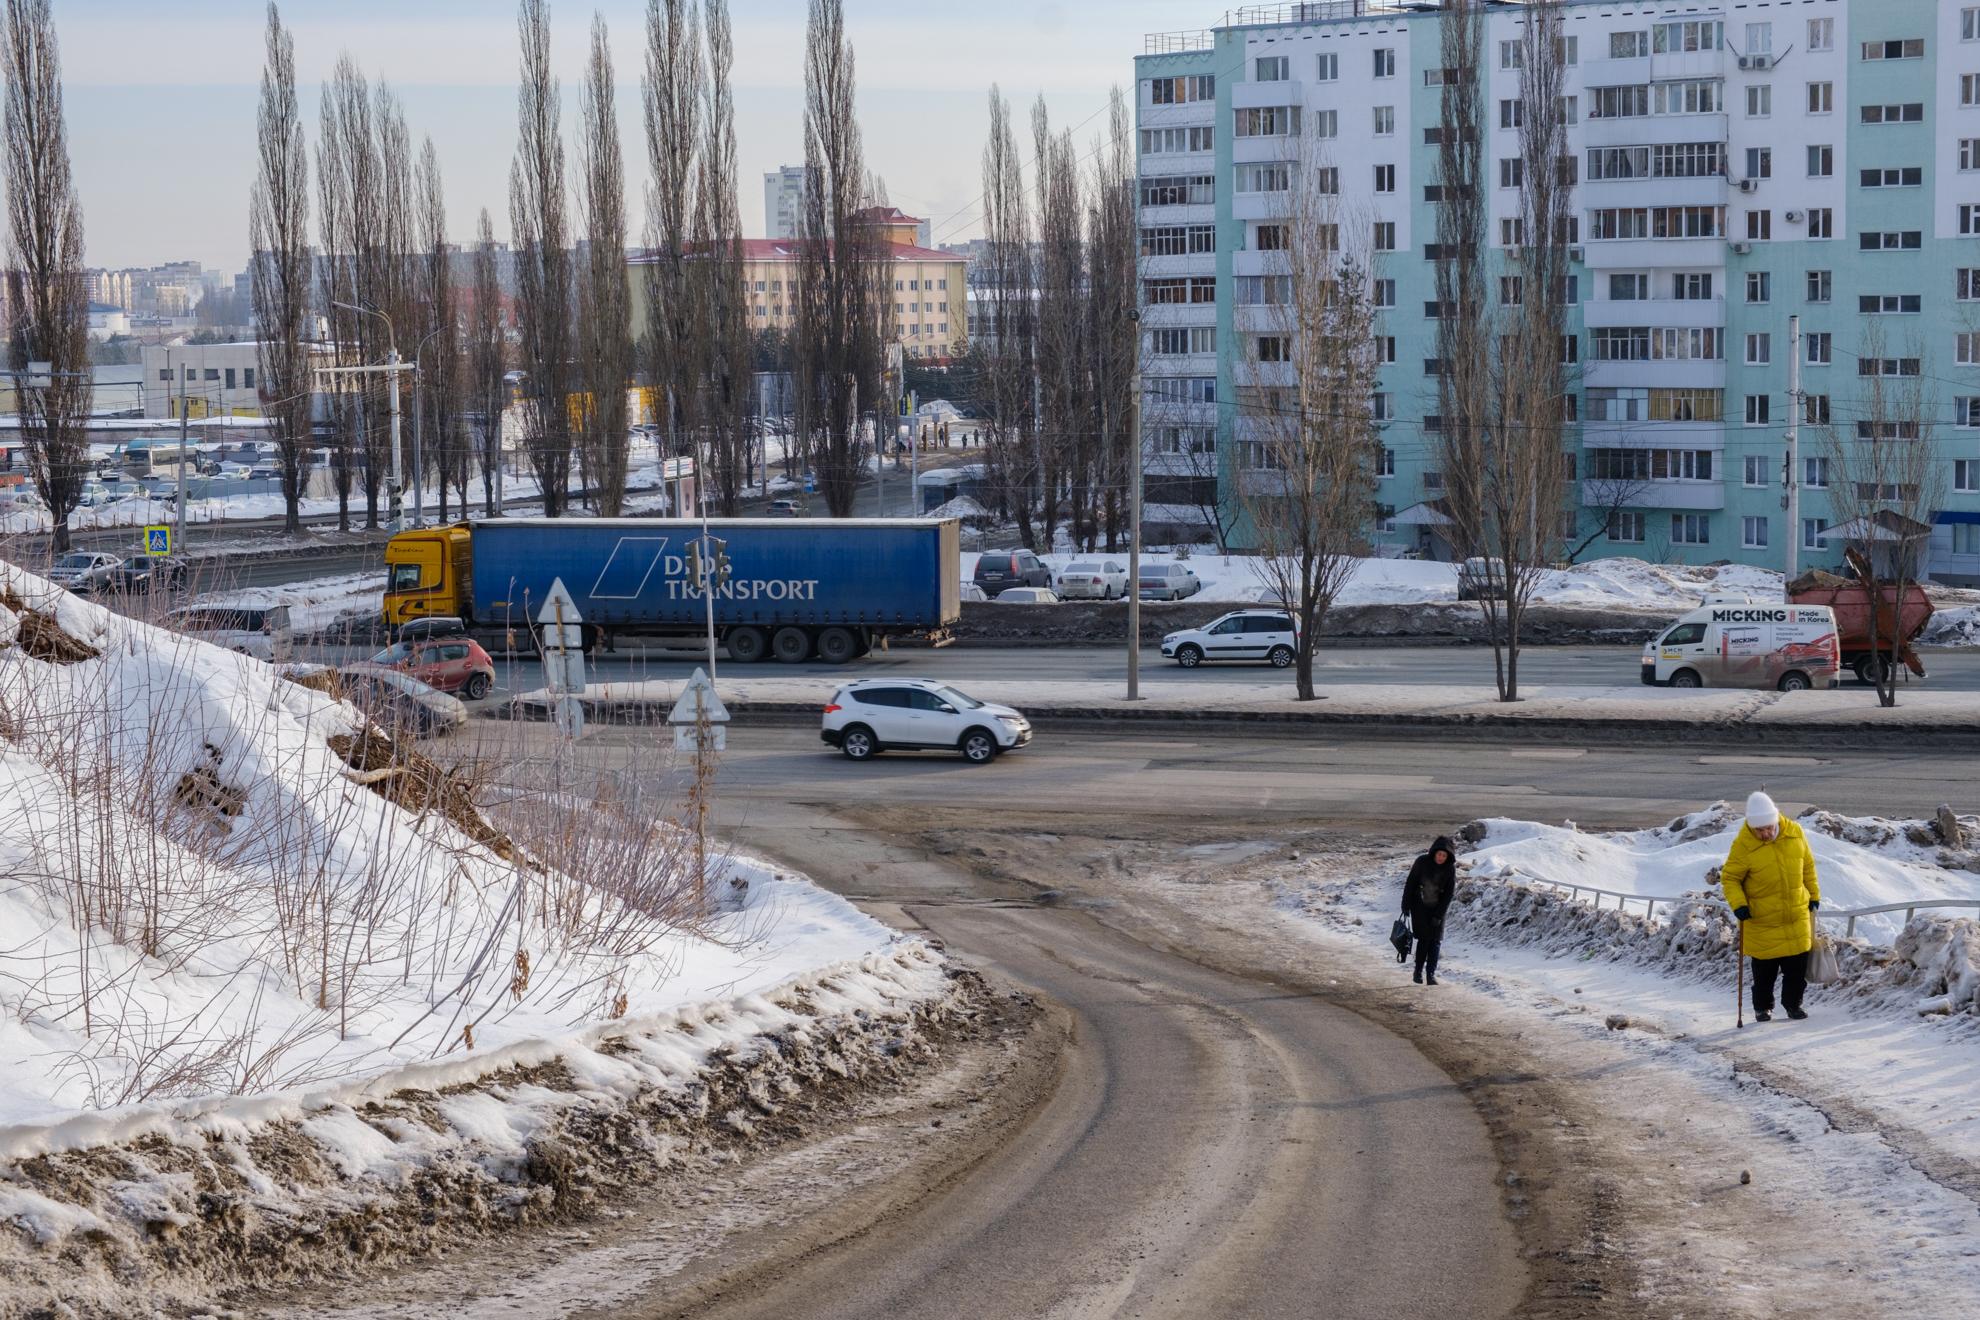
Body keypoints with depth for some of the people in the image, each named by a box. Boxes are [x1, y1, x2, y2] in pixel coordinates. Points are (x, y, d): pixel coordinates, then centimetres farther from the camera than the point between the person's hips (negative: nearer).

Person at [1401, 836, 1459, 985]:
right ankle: (1418, 971, 5)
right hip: (1419, 906, -1)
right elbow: (1410, 884, -5)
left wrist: (1438, 915, -11)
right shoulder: (1422, 862, -12)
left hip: (1437, 907, 2)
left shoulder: (1450, 869, -9)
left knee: (1436, 941, -5)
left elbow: (1449, 893, -7)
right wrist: (1406, 906, -5)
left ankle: (1431, 975, -2)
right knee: (1424, 938, -8)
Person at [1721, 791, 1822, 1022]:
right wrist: (1738, 904, -21)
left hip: (1797, 915, 3)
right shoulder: (1743, 845, -17)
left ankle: (1793, 1003, 25)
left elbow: (1807, 865, 9)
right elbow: (1729, 877, -8)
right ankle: (1762, 1007, 26)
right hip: (1761, 919, -3)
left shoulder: (1794, 833, -6)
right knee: (1764, 969, 7)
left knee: (1798, 966, 7)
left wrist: (1813, 894, 13)